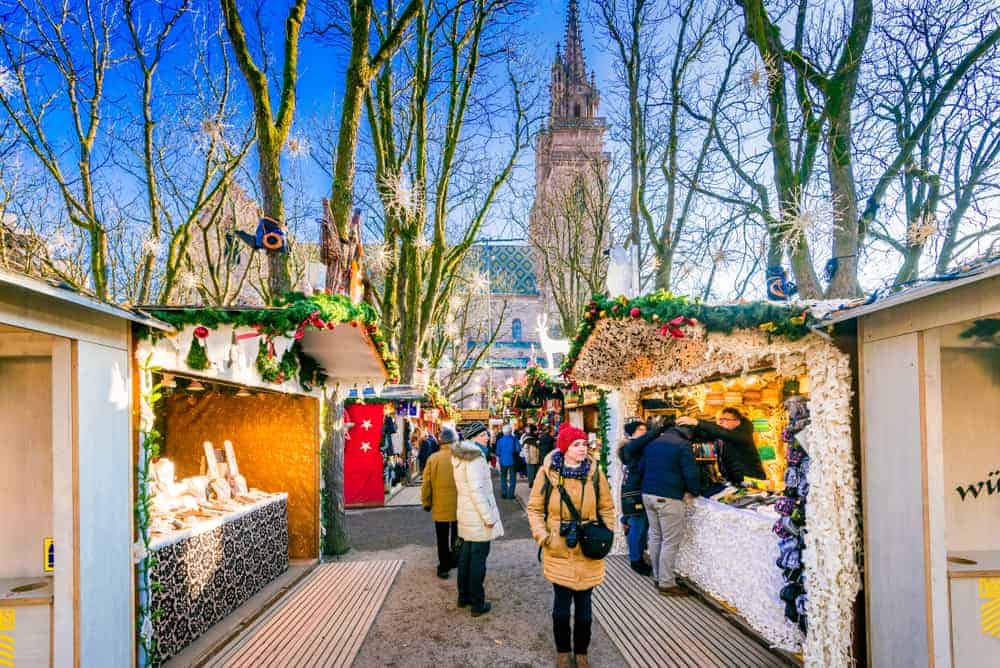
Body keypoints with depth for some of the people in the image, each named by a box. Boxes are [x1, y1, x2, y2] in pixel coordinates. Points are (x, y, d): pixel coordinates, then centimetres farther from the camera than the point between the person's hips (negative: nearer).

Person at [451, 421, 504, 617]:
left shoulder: (460, 457, 10)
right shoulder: (475, 458, -20)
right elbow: (477, 490, -24)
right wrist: (488, 517, -21)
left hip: (465, 513, 9)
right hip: (478, 516, -9)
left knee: (466, 554, 18)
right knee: (478, 558, -1)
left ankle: (463, 596, 30)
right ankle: (477, 604, 7)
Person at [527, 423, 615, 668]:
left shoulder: (594, 473, -2)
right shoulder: (547, 472, -7)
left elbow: (607, 508, 8)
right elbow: (534, 508, 0)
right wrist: (542, 536, -10)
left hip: (588, 551, 1)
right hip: (558, 551, -1)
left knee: (584, 606, 11)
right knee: (561, 606, 6)